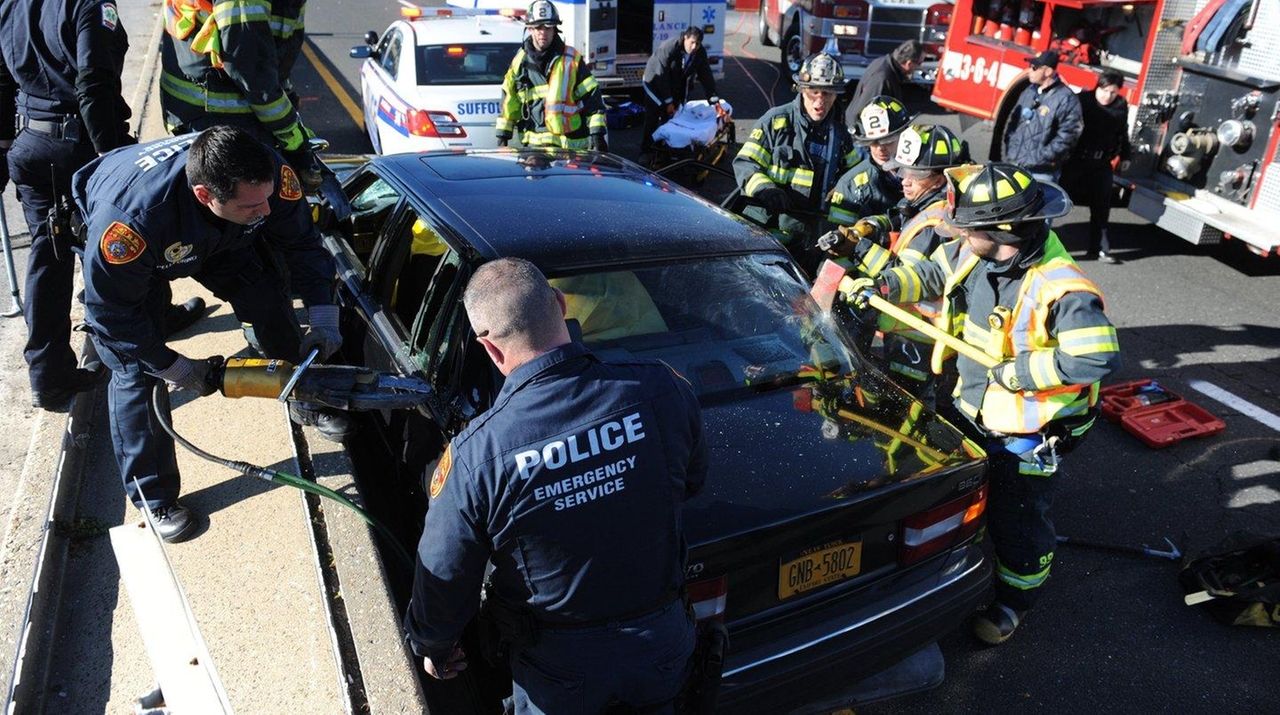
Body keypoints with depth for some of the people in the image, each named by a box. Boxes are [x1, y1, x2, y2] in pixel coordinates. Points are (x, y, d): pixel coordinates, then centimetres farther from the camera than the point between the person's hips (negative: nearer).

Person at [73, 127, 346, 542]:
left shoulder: (269, 175, -37)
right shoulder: (131, 215, -47)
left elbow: (302, 244, -17)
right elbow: (112, 312, -31)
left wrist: (323, 321, -22)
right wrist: (178, 370, -24)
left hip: (216, 240, 4)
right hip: (129, 252, -4)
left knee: (269, 302, -1)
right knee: (135, 368, -11)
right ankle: (153, 498, 6)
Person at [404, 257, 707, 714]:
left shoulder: (473, 456, -27)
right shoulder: (662, 389, -22)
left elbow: (443, 579, -11)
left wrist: (432, 650, 10)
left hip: (559, 666, -2)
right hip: (664, 642, 2)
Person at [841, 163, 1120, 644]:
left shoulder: (1060, 288, -32)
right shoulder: (973, 254, -10)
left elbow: (1099, 357, -38)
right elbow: (931, 274, 9)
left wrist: (1019, 372, -33)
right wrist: (881, 287, -4)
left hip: (1027, 432, -7)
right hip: (971, 408, 8)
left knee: (1016, 520, 11)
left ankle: (1015, 600, 37)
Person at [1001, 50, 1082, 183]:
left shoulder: (1066, 99, -11)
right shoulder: (1029, 92, 11)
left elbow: (1066, 138, -16)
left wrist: (1039, 159, -18)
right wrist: (1010, 153, 5)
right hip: (1014, 166, 7)